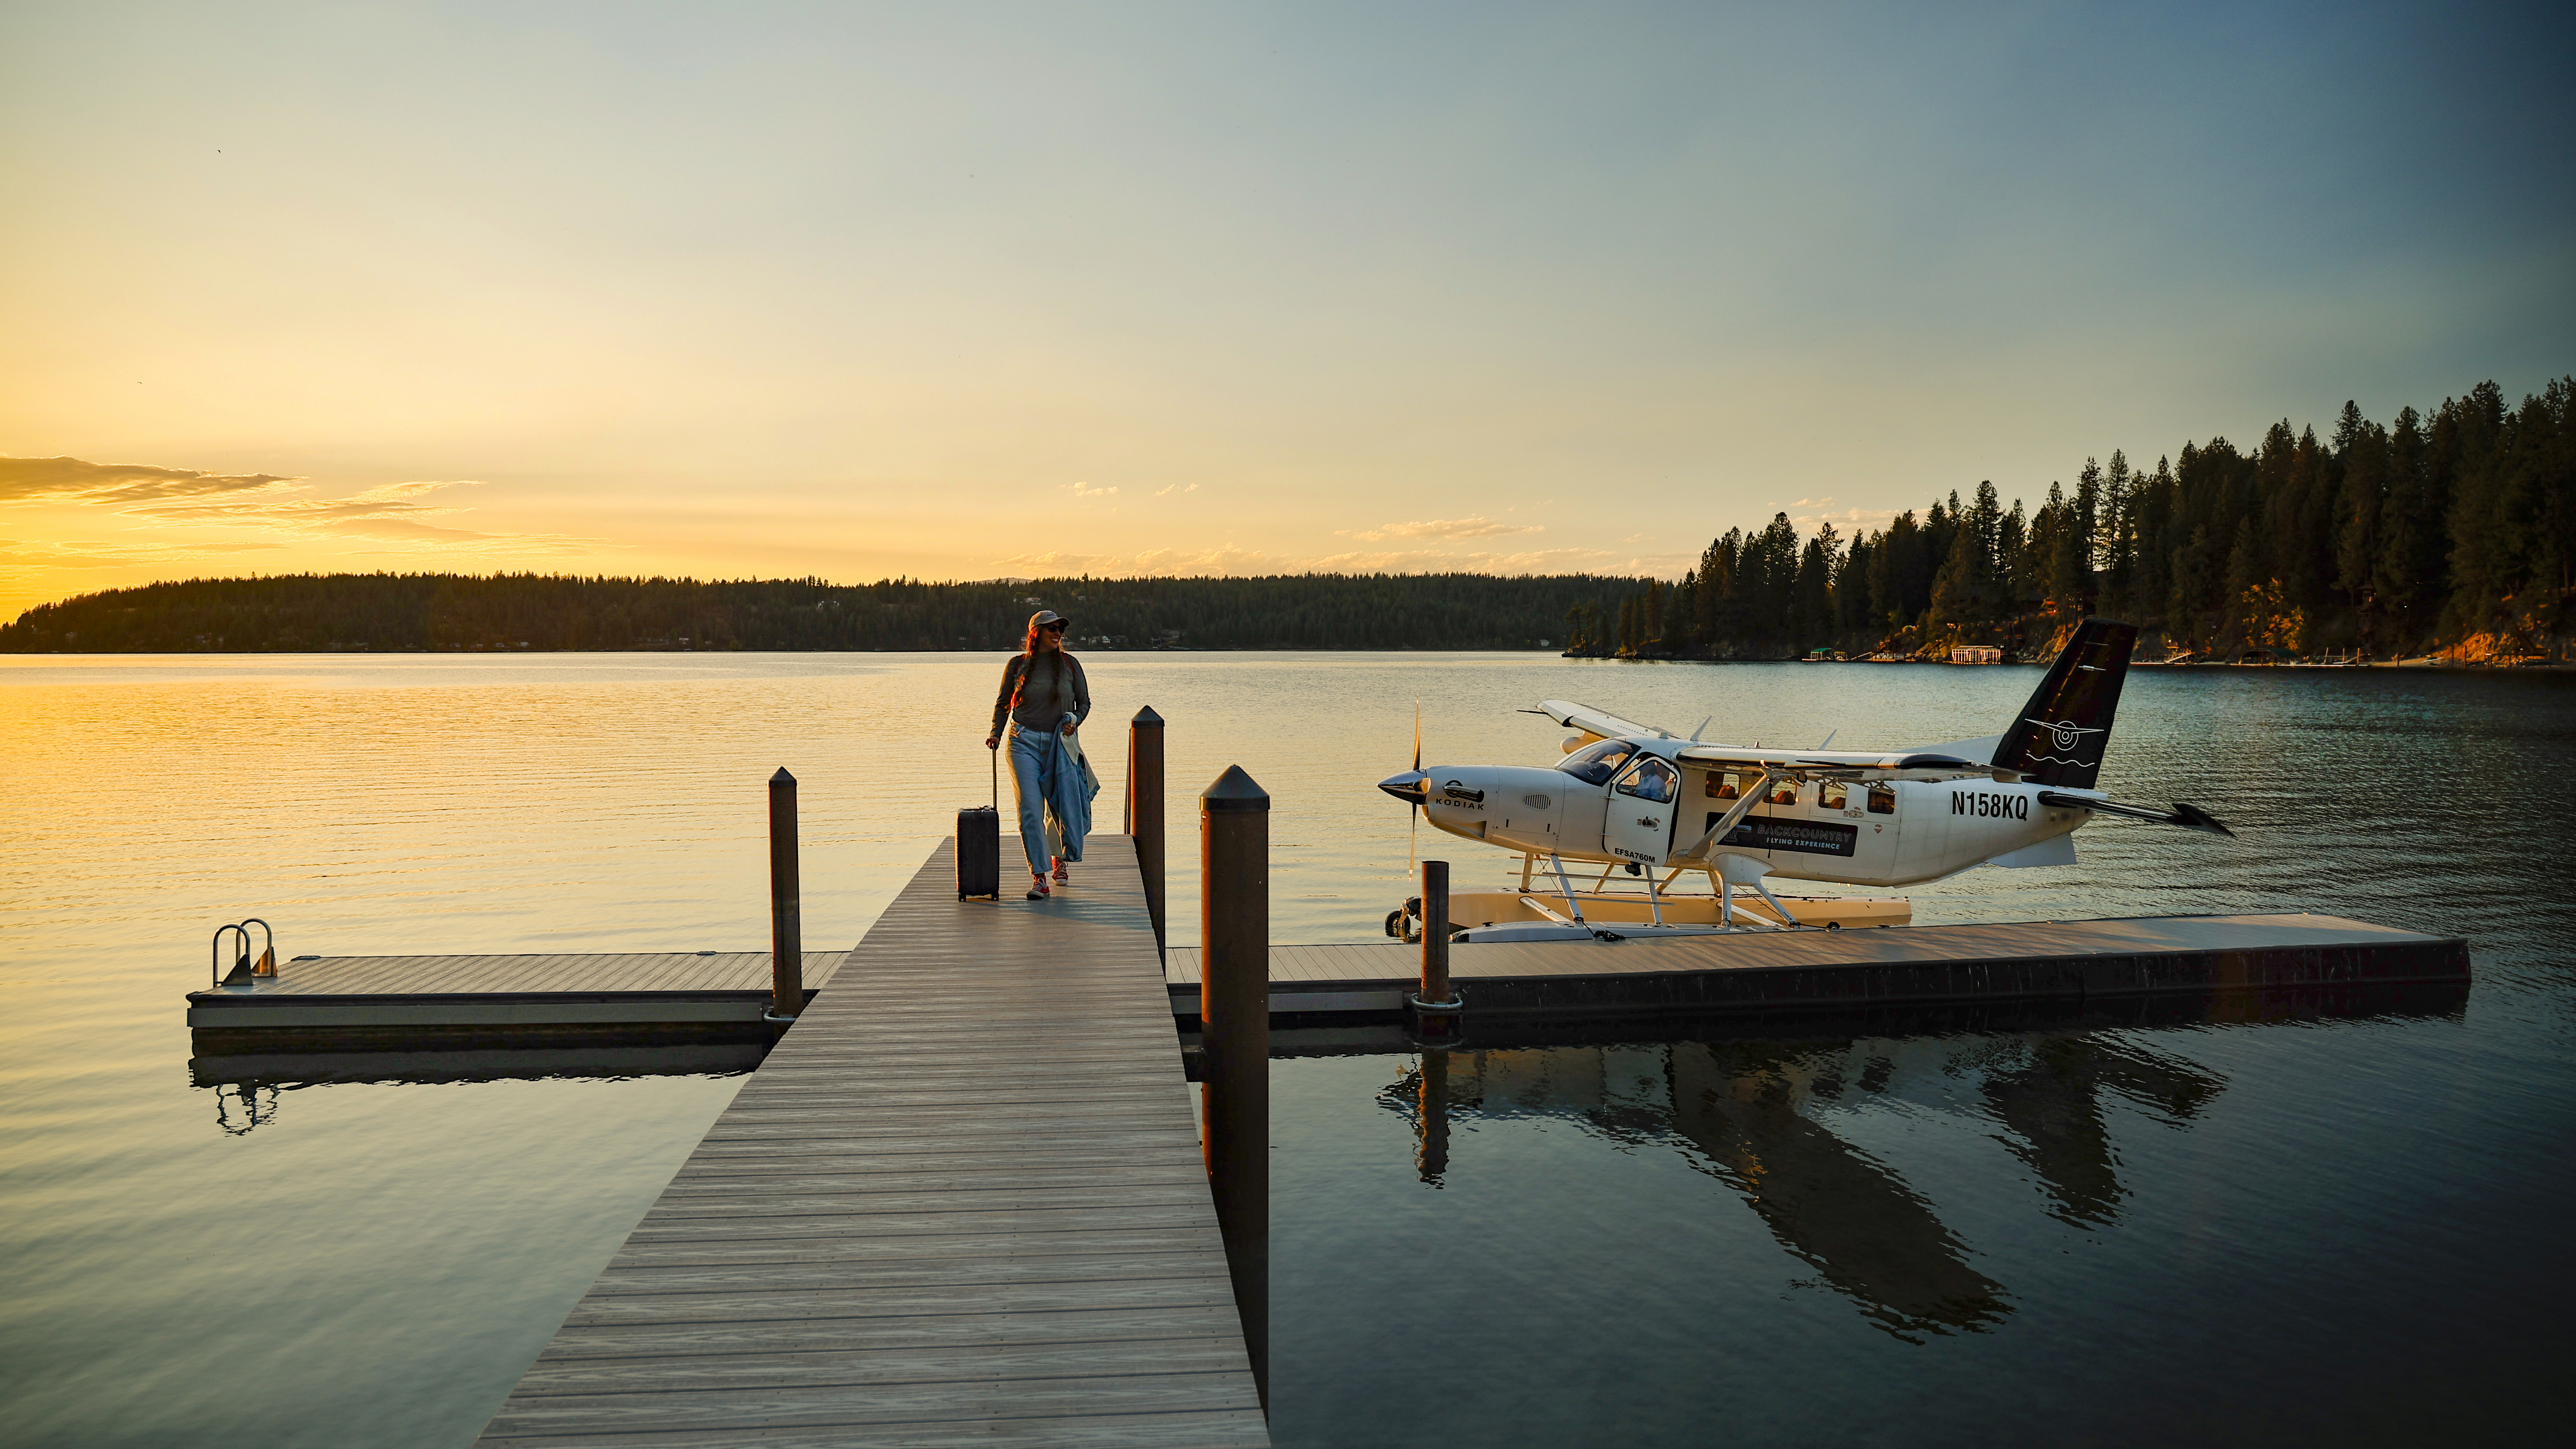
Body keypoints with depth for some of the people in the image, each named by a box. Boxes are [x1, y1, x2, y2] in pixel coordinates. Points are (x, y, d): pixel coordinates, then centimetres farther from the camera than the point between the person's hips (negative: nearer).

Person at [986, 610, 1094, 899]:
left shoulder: (1070, 664, 5)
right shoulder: (1017, 664, 4)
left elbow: (1084, 702, 11)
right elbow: (1003, 703, 12)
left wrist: (1074, 720, -9)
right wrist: (996, 734, -1)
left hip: (1060, 744, 1)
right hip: (1024, 743, -1)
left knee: (1065, 807, 5)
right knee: (1030, 809, -11)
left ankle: (1059, 857, 35)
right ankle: (1039, 877, -10)